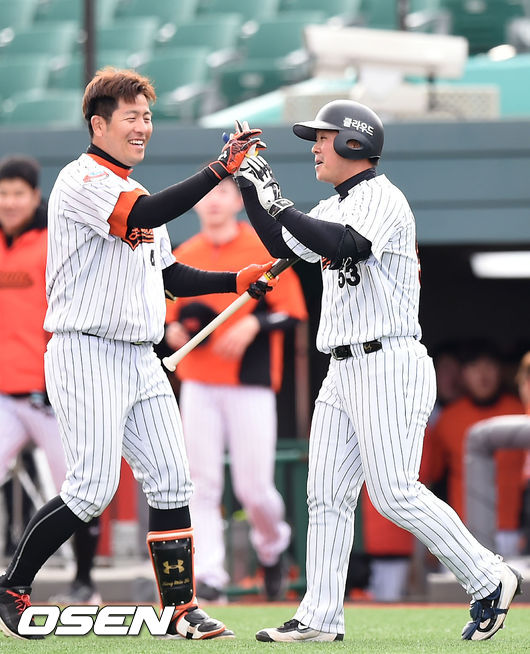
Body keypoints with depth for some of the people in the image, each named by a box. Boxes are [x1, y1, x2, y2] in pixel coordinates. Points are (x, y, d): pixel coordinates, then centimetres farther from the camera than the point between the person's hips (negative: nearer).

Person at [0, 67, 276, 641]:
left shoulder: (136, 194, 20)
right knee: (93, 487, -13)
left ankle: (180, 609, 4)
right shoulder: (82, 181, -10)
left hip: (141, 360, 9)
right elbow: (144, 217, -27)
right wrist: (221, 168, -28)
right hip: (86, 353, -9)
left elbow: (170, 277, 24)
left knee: (170, 482, 1)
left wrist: (237, 281, 10)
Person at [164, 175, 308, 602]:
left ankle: (272, 546, 25)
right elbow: (172, 315, 19)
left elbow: (293, 312, -3)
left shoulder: (265, 249, -1)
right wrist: (173, 331, -2)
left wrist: (253, 324, -18)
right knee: (201, 483, -5)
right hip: (198, 384, 3)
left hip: (251, 382, -3)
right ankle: (208, 574, -4)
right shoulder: (183, 257, 10)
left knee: (254, 487, -4)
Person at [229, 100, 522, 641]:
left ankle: (489, 581, -2)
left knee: (395, 494, -13)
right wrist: (249, 188, 17)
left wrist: (277, 202, -22)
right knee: (326, 496, 4)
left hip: (389, 365, -9)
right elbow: (281, 245, 27)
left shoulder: (381, 197, -10)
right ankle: (321, 617, 5)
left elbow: (341, 245, -27)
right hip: (344, 373, 9)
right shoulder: (335, 209, 18)